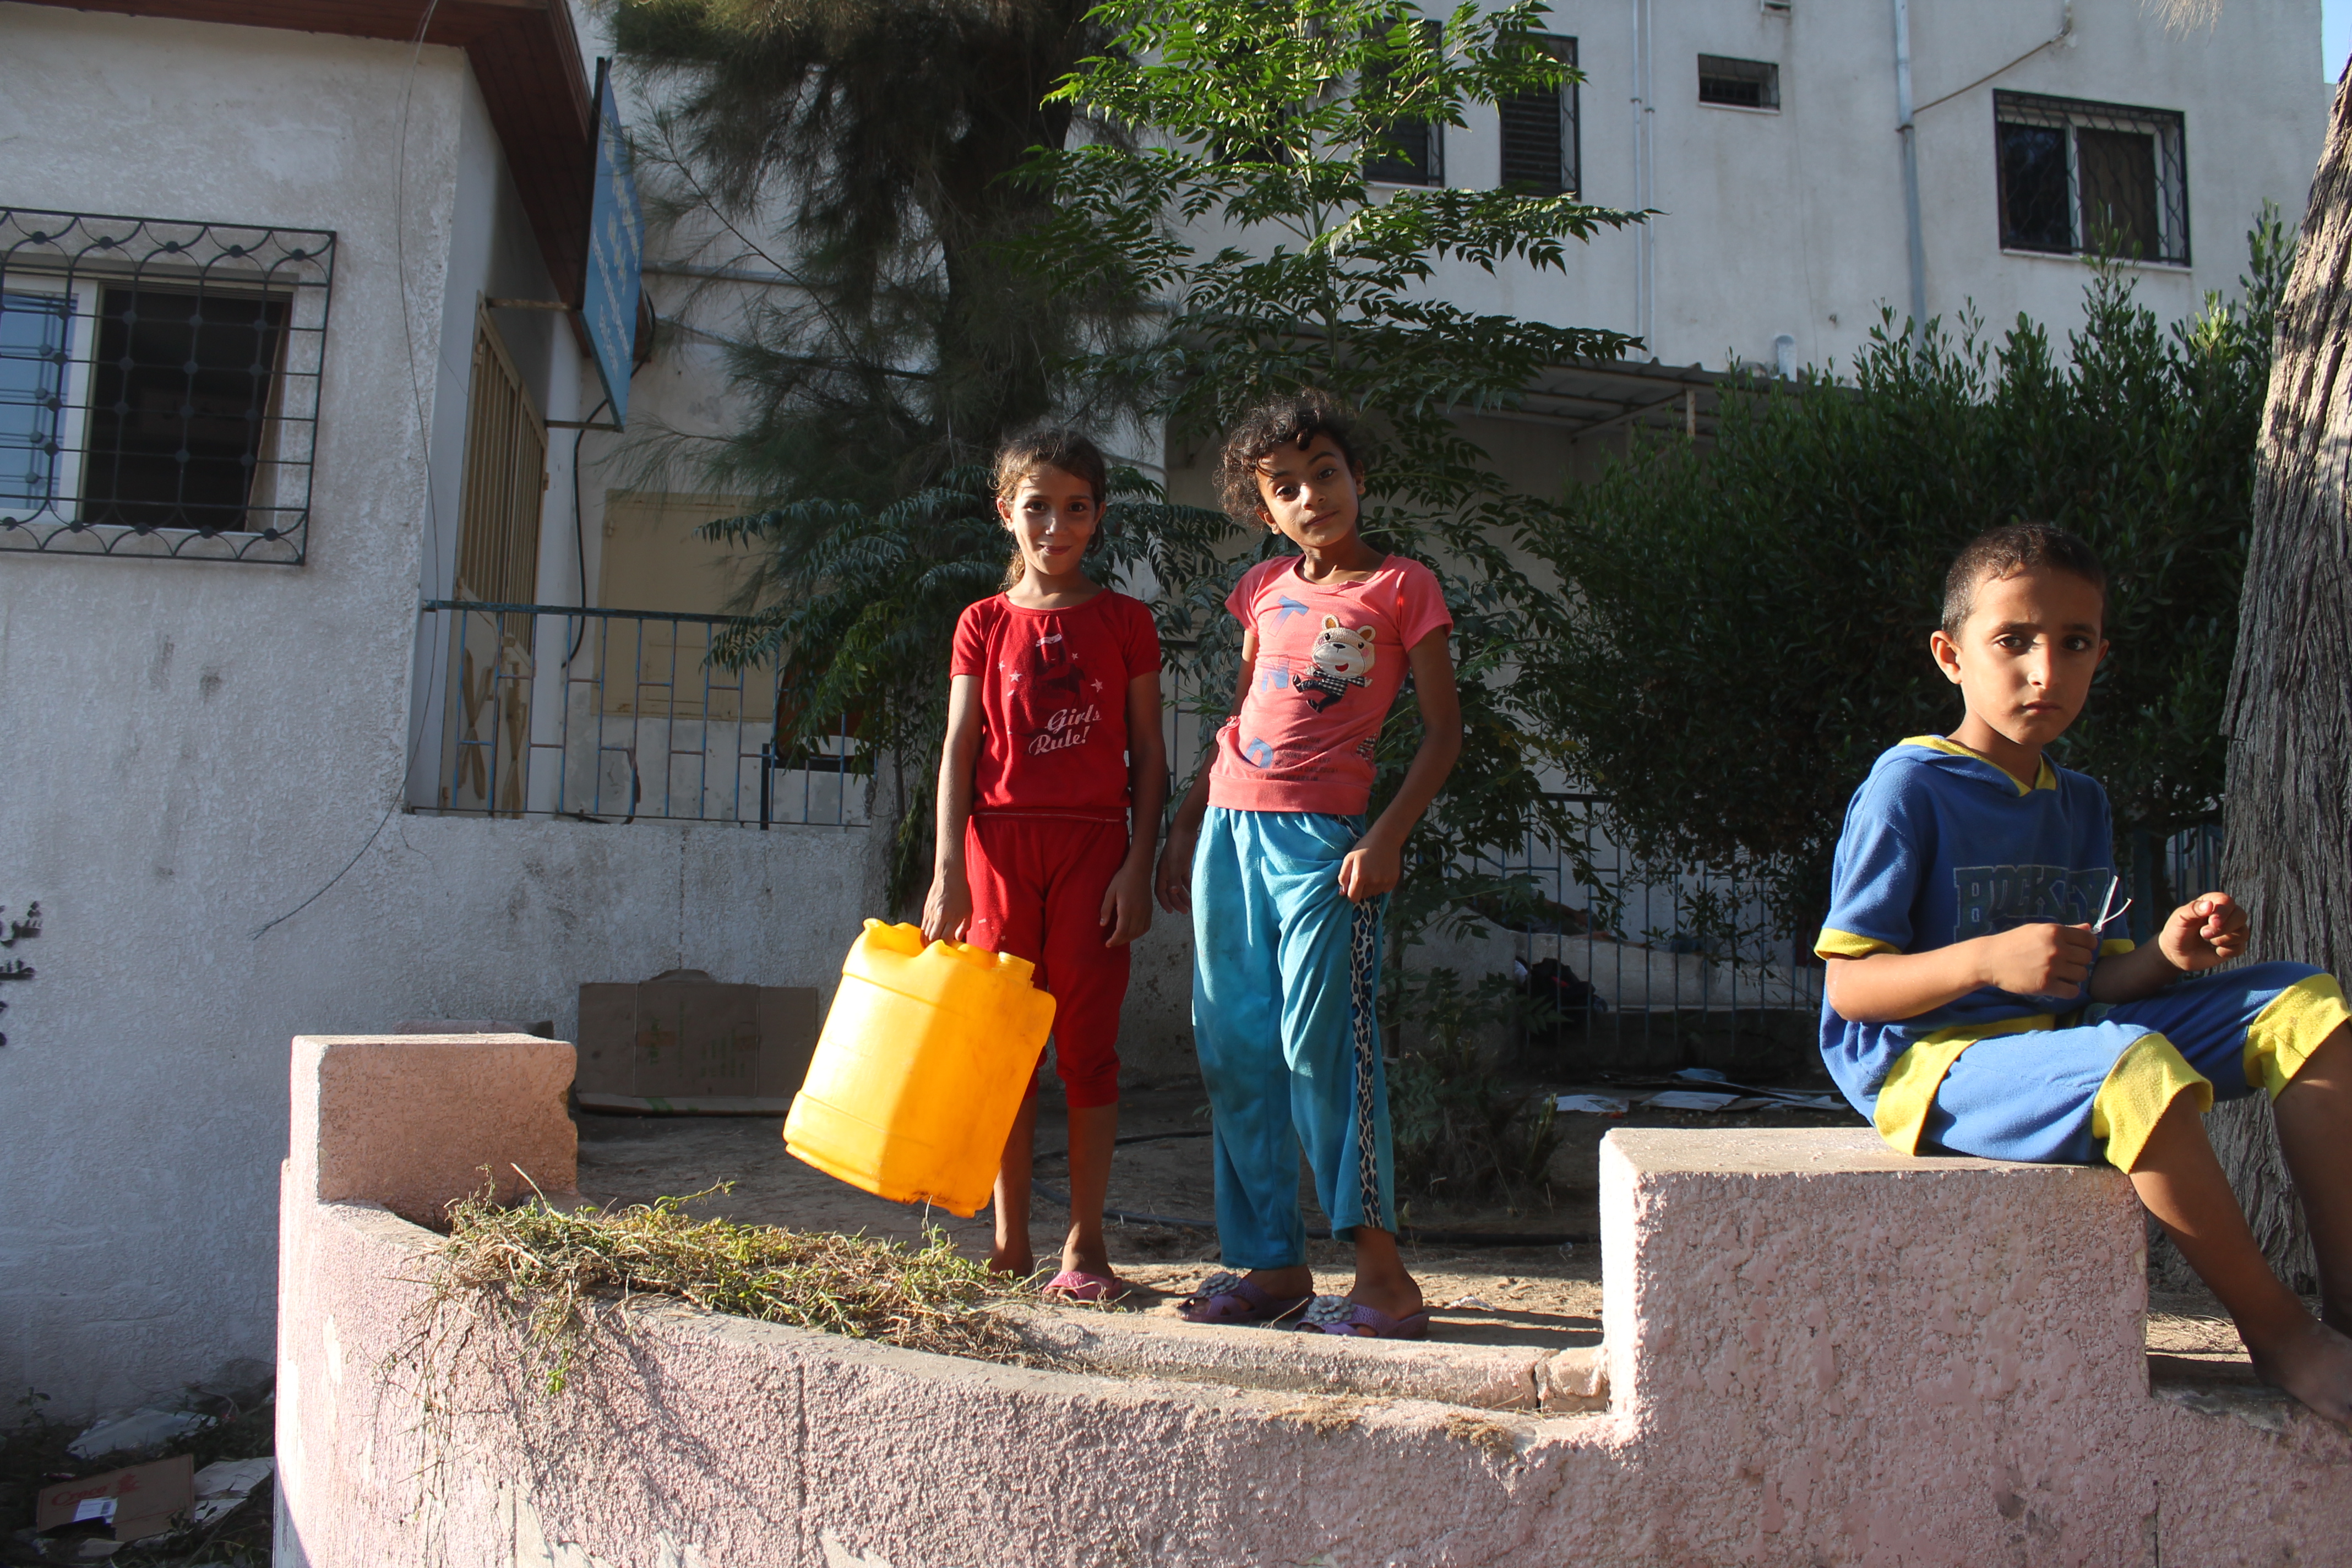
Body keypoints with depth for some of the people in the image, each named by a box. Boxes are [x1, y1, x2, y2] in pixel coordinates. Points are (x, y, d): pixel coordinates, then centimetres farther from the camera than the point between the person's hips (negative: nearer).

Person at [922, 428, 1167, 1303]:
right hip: (1000, 841, 1)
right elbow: (959, 749, 5)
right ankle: (1009, 1243, 13)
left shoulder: (1123, 622, 7)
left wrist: (1139, 866, -3)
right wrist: (948, 871, -4)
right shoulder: (986, 624, 9)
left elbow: (1148, 754, 6)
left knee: (1087, 1045, 1)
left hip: (1093, 846, -1)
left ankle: (1085, 1243, 10)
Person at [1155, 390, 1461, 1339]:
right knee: (1232, 1052, 5)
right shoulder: (1265, 591, 14)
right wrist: (1184, 828, 21)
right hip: (1231, 829, 6)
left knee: (1319, 1043, -12)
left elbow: (1443, 730, -1)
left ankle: (1383, 1275, -4)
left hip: (1322, 835, -5)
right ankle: (1271, 1260, 15)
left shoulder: (1401, 587, 1)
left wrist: (1389, 835, -12)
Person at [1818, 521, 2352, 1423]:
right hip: (1926, 1060, -8)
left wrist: (2169, 955, -6)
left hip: (2058, 1041, 8)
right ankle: (2277, 1332, -14)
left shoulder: (2080, 806, 15)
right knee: (2143, 1070, -36)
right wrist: (1987, 958, -29)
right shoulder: (1908, 788, -10)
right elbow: (1849, 985, -14)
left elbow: (2093, 984, 15)